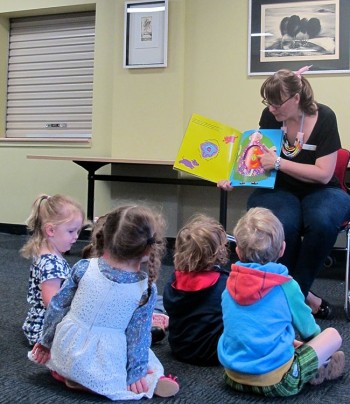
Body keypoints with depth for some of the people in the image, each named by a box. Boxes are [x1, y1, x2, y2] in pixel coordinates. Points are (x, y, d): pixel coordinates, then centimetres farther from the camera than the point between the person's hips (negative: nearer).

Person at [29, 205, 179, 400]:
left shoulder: (84, 267, -10)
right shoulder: (146, 288, -14)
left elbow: (57, 306, 0)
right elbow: (138, 335, -9)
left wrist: (46, 341, 14)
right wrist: (135, 373, 3)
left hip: (66, 353, 2)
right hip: (105, 366, -1)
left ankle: (66, 372, 16)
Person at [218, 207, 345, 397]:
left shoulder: (230, 285, 2)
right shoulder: (286, 286, -10)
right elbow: (308, 330, 6)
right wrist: (299, 343, 28)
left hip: (233, 377, 5)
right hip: (276, 382, -5)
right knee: (333, 334, 7)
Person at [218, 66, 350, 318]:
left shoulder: (324, 118, -13)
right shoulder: (270, 117, -5)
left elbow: (323, 174, -16)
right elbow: (259, 158, 10)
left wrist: (279, 163, -23)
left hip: (319, 191, -1)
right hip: (280, 191, 1)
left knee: (322, 221, -36)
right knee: (285, 225, -34)